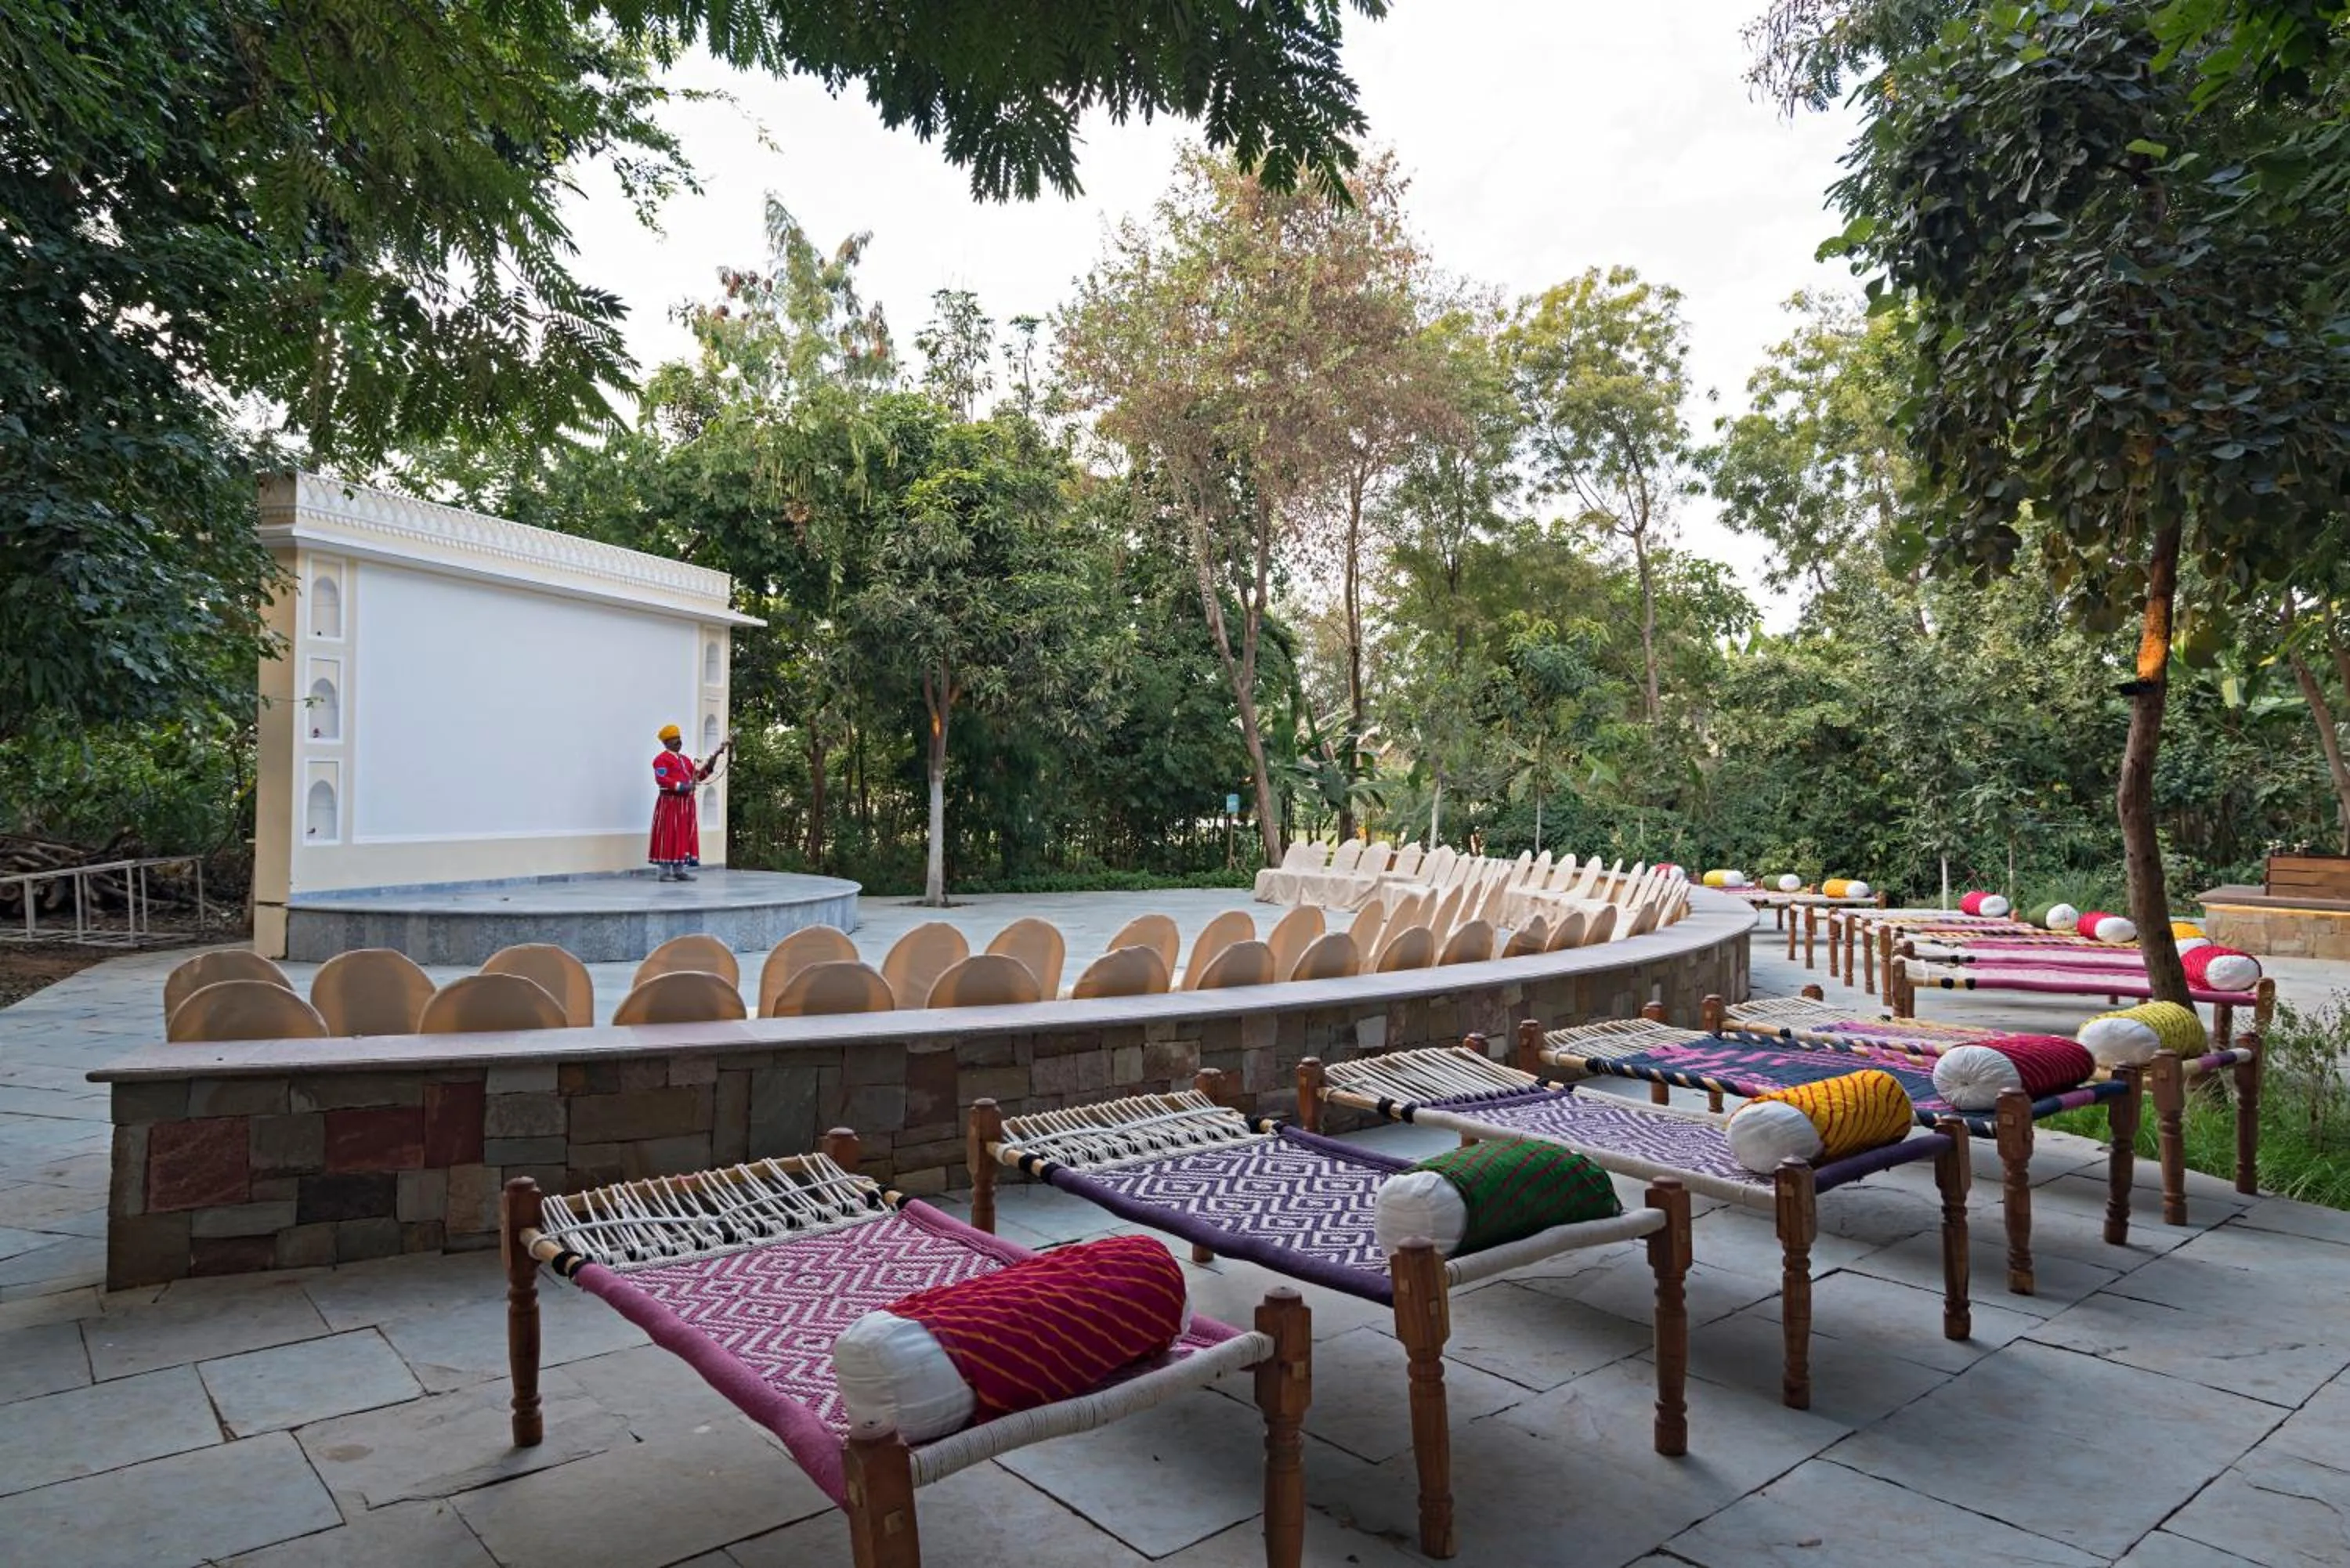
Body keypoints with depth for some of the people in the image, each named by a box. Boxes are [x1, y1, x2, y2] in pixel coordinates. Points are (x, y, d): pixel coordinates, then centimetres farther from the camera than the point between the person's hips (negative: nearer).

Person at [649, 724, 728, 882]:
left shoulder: (685, 759, 20)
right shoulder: (662, 759, -6)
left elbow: (697, 776, 19)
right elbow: (661, 779, -18)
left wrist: (709, 765, 5)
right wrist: (681, 786, -22)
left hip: (686, 802, 9)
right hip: (670, 802, -8)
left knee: (685, 835, 8)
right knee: (669, 836, -7)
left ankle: (679, 870, 14)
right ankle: (665, 871, -4)